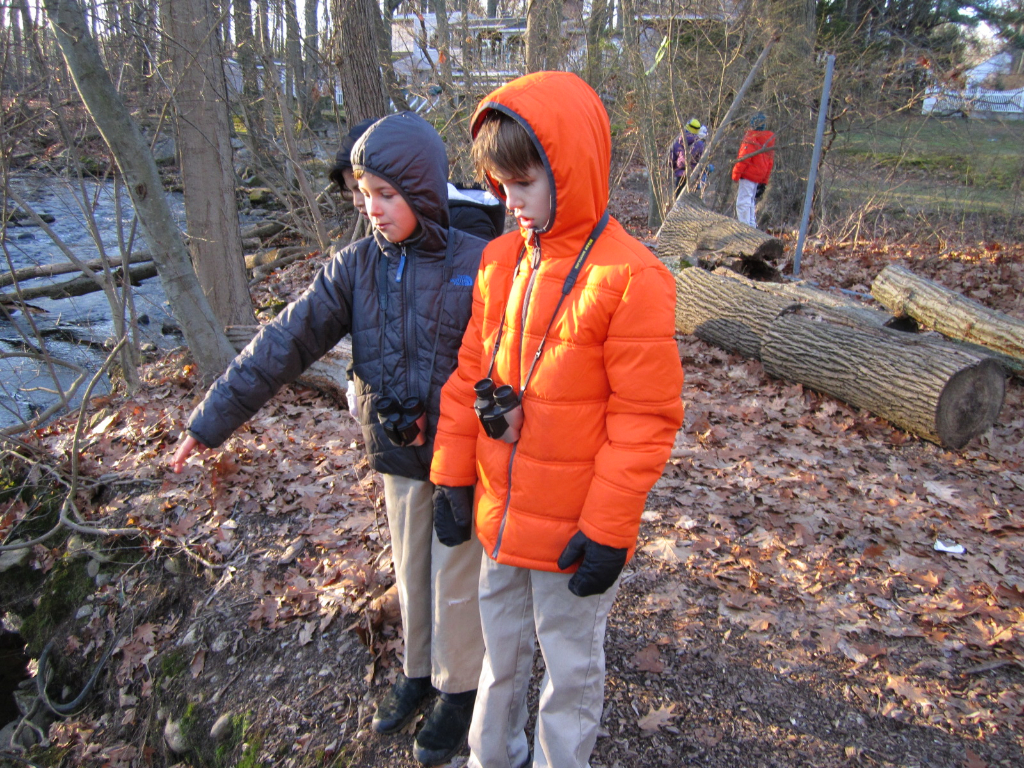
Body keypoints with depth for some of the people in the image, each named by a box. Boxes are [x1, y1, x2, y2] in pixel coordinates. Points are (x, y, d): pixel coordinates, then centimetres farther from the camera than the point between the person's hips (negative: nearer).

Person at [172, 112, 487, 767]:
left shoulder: (476, 267, -17)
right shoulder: (357, 266, -6)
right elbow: (285, 343, -7)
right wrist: (212, 421, -8)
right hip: (398, 455, 4)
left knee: (455, 580, 13)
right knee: (411, 571, 22)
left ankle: (459, 688, 37)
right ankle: (420, 670, 46)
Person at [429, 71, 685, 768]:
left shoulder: (629, 278, -18)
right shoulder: (501, 258, 1)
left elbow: (645, 419, -17)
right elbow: (470, 373, 7)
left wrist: (608, 529, -15)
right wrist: (453, 475, 7)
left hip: (574, 529, -6)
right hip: (499, 515, 6)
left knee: (571, 668, 16)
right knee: (501, 652, 26)